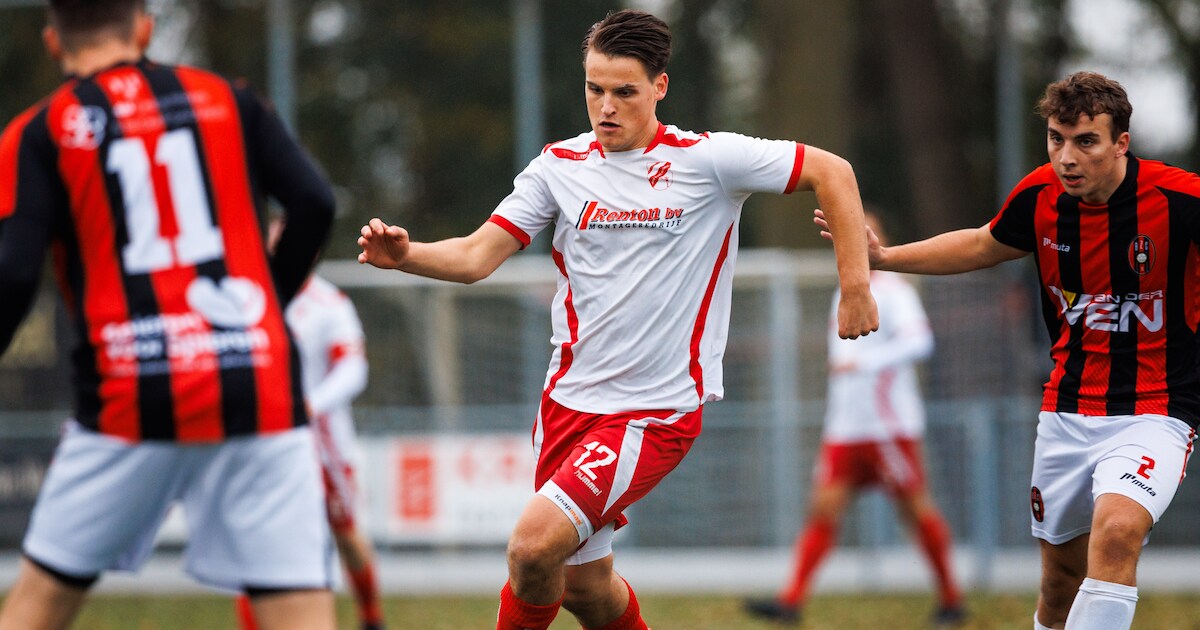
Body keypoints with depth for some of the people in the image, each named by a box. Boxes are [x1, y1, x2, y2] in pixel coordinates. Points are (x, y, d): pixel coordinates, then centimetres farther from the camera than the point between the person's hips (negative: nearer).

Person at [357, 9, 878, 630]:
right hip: (569, 400, 5)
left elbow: (832, 172, -2)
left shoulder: (707, 159, -6)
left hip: (658, 410, -5)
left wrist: (855, 287, -8)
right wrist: (405, 254, -19)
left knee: (535, 545, -21)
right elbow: (476, 257, 1)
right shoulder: (560, 165, 4)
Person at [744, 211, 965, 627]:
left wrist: (864, 363, -28)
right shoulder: (844, 296, 18)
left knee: (916, 510, -1)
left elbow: (919, 342, -21)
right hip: (844, 428, 7)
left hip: (890, 427, -7)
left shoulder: (894, 291, -7)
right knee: (824, 506, -4)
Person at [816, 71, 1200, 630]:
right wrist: (882, 257, 16)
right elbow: (983, 246, 19)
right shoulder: (1040, 197, -2)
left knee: (1117, 530, -31)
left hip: (1153, 412, -5)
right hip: (1066, 410, 5)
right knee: (1061, 579, 13)